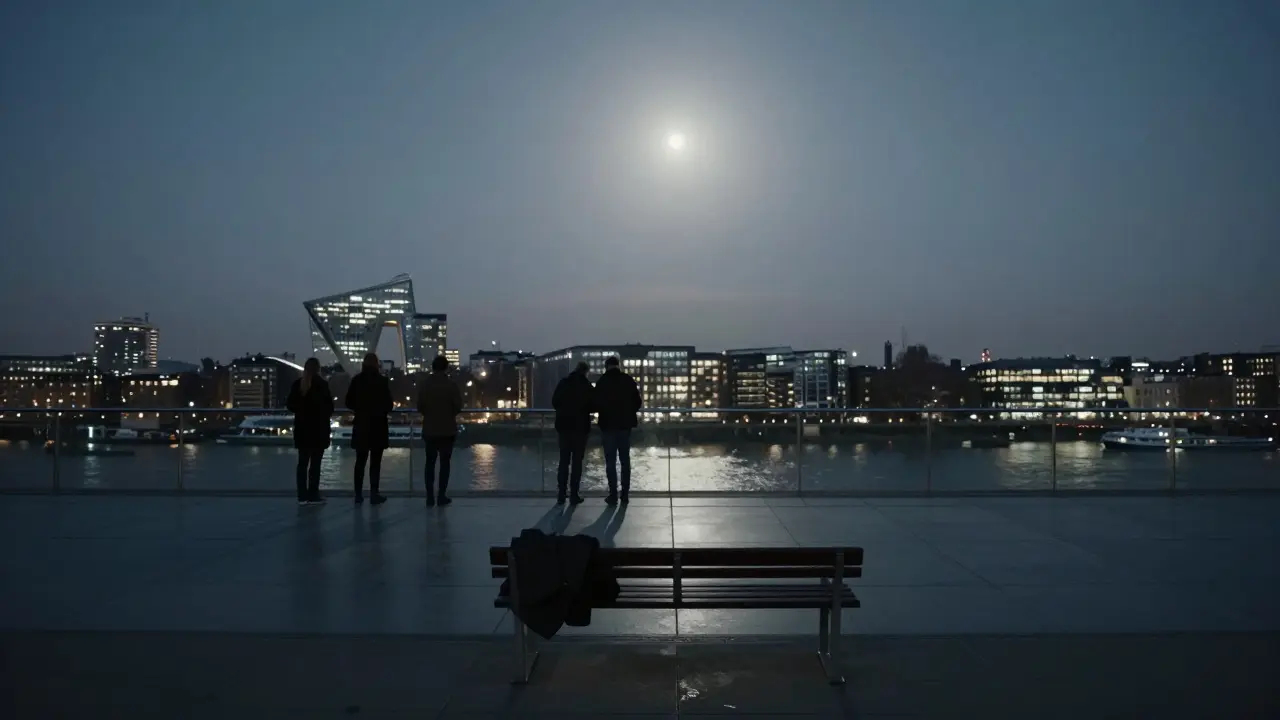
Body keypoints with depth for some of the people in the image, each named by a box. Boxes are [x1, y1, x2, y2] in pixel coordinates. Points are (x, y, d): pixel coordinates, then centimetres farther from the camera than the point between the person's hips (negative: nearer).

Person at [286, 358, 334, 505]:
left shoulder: (297, 384, 2)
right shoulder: (321, 384, -10)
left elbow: (290, 405, 5)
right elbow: (329, 407, -7)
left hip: (302, 428, 4)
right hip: (319, 428, -4)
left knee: (302, 462, 9)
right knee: (315, 463, 0)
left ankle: (302, 496, 9)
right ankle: (313, 495, 1)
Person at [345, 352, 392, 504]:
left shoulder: (356, 380, -1)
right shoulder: (382, 381, -10)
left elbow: (349, 402, 2)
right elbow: (388, 404, -9)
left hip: (361, 425, 3)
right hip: (378, 425, -3)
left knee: (360, 461, 11)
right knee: (375, 462, 2)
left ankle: (358, 494, 12)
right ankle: (374, 494, 1)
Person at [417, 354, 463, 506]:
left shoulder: (425, 384, -2)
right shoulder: (451, 384, -8)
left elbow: (420, 407, -1)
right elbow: (458, 407, -9)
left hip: (430, 429, 2)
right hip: (447, 430, -2)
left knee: (430, 462, 8)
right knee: (445, 462, 3)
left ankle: (430, 496, 5)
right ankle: (441, 495, 1)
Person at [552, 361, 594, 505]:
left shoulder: (563, 383, 4)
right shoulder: (587, 386, -7)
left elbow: (554, 402, 6)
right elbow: (593, 405, -4)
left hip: (564, 425, 3)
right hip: (580, 426, -3)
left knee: (564, 461, 9)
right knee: (577, 461, 1)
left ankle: (561, 495, 6)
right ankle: (574, 495, -1)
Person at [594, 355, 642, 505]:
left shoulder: (602, 381, -7)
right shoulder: (629, 380, 1)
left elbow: (597, 404, -7)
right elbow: (638, 403, 4)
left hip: (608, 425, -3)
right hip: (625, 424, 3)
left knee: (610, 461, 1)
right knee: (625, 460, 11)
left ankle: (613, 495, -1)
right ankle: (625, 494, 11)